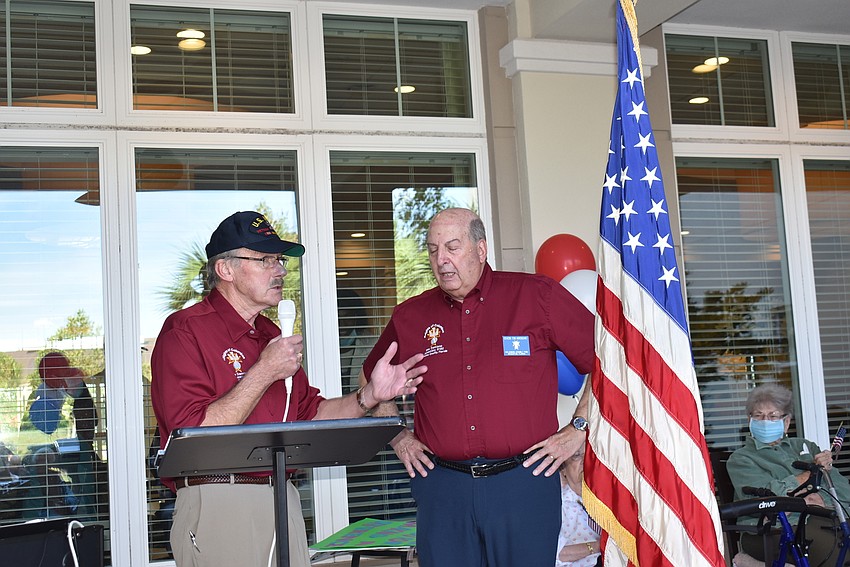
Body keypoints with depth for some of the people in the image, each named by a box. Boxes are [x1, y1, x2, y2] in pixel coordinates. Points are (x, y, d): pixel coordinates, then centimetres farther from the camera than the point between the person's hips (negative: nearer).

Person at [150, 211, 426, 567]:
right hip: (219, 507, -7)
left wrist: (370, 395, 4)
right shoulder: (184, 332, -9)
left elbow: (308, 415, 19)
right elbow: (191, 436, -18)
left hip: (284, 503, 7)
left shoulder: (271, 336, 18)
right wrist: (264, 373, -17)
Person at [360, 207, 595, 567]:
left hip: (524, 485, -2)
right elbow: (370, 381, 25)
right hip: (442, 487, 3)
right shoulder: (410, 317, 8)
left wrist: (578, 429, -1)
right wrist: (399, 438, 15)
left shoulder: (538, 296, -1)